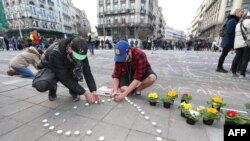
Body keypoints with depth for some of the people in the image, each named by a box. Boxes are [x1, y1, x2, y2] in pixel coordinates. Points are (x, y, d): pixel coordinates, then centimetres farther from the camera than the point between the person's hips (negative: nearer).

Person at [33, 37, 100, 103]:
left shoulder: (80, 53, -25)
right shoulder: (55, 53, -37)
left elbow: (87, 72, -23)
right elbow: (64, 78, -36)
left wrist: (93, 91, -32)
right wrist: (84, 92, -36)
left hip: (67, 69, 3)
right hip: (51, 70, -3)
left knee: (79, 66, -30)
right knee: (40, 85, -34)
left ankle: (73, 91, -7)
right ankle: (52, 88, 4)